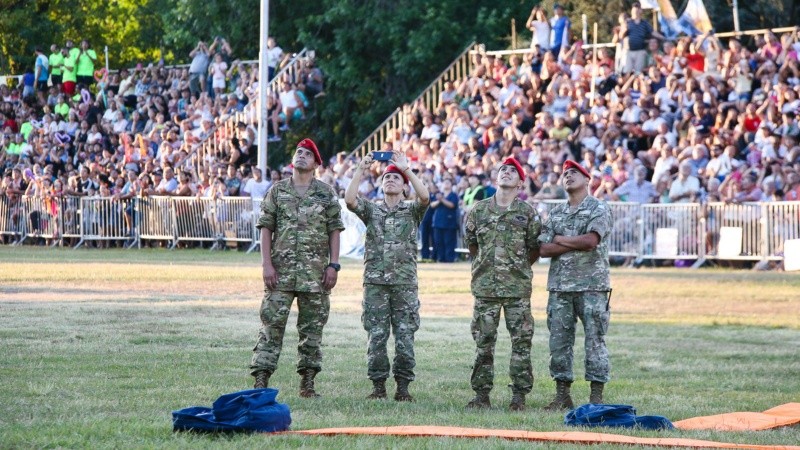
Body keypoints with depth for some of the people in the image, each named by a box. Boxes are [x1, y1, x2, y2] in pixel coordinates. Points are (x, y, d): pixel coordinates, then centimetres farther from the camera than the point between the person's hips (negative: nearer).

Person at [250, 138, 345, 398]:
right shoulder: (277, 190, 6)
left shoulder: (326, 193, 7)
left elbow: (334, 230, 6)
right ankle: (260, 380, -6)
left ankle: (307, 383, 11)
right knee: (272, 324, -5)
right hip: (282, 269, -1)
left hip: (316, 272, 1)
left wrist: (333, 265, -2)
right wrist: (267, 264, -6)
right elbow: (266, 228, 4)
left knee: (312, 328, 5)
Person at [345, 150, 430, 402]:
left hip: (405, 283, -1)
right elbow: (350, 200, -6)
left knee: (405, 337, -2)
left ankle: (403, 386, 4)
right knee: (376, 336, 0)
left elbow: (425, 197, -13)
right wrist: (361, 170, -8)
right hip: (375, 282, 1)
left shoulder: (412, 210, 9)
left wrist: (406, 168, -14)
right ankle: (378, 385, 7)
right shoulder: (371, 210, 12)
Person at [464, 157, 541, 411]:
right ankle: (481, 395, 9)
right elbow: (471, 244, 18)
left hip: (518, 288, -1)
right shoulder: (479, 210, 6)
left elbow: (535, 248, 8)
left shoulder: (527, 213, 1)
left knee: (521, 342, -1)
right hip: (485, 286, 1)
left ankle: (519, 396, 4)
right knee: (483, 342, 3)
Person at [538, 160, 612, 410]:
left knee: (595, 340, -5)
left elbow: (591, 240, -16)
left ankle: (597, 395, -2)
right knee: (559, 340, 5)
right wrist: (576, 244, -8)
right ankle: (562, 395, 11)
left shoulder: (598, 209, 0)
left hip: (591, 285, -5)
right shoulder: (556, 213, 15)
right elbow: (543, 249, 4)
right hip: (560, 286, 5)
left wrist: (560, 240, -2)